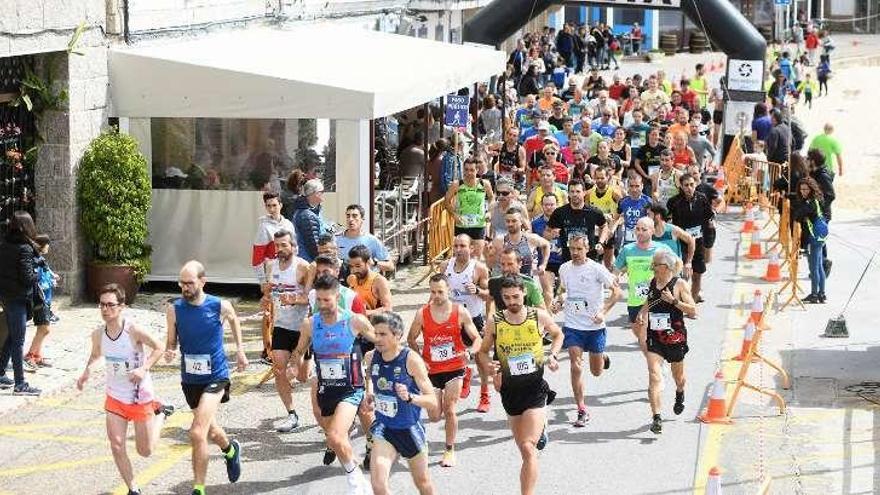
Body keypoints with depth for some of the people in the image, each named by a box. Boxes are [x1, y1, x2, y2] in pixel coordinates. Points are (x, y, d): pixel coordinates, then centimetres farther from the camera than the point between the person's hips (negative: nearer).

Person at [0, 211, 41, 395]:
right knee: (18, 341, -2)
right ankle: (20, 384, 2)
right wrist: (38, 274, 0)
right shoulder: (25, 249, -18)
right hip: (18, 298, -7)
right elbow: (27, 278, -20)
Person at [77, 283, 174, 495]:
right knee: (116, 446, -6)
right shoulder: (98, 334, -7)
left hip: (141, 397, -4)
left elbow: (159, 347, -12)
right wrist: (87, 371, -3)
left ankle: (160, 414, 36)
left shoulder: (134, 331, -23)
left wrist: (144, 369, -25)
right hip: (115, 397, 4)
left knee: (145, 451, 9)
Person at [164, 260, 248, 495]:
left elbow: (233, 319, 12)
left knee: (197, 433, -19)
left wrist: (240, 349, 11)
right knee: (209, 429, 24)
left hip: (215, 377, -4)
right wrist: (169, 352, -20)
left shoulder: (220, 306, -12)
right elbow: (171, 341, 2)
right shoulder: (174, 309, -9)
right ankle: (230, 450, 57)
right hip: (190, 379, 4)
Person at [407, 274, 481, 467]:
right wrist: (419, 359, -5)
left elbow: (477, 339, -4)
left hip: (454, 368, -1)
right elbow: (411, 339, 9)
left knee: (450, 410, -11)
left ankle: (450, 451, 5)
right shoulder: (422, 314, -6)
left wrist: (471, 350, -25)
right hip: (431, 370, 2)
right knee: (435, 416, 3)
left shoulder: (460, 312, -8)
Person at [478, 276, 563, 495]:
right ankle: (540, 427, 55)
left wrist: (553, 355, -3)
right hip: (510, 390, 3)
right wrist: (488, 366, -13)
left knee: (528, 448, -17)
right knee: (524, 447, 20)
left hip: (536, 388, -3)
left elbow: (558, 335, 15)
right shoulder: (494, 322, -4)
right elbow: (483, 351, 9)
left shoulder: (539, 317, -5)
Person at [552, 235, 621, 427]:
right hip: (572, 326, 2)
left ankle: (602, 358, 48)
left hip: (594, 326, -2)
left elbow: (616, 291, -8)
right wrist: (559, 303, 0)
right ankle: (582, 411, -1)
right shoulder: (564, 268, 2)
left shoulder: (596, 269, -12)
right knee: (576, 368, -9)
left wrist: (603, 311, -18)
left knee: (596, 372, 11)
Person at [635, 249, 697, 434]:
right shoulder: (652, 282, 4)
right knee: (654, 376, -14)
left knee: (677, 375, 19)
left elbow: (693, 312, -12)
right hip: (654, 338, 3)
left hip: (675, 337, -2)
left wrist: (674, 301, -23)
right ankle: (656, 418, -20)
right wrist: (642, 313, 4)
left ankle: (680, 395, 54)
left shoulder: (680, 285, -10)